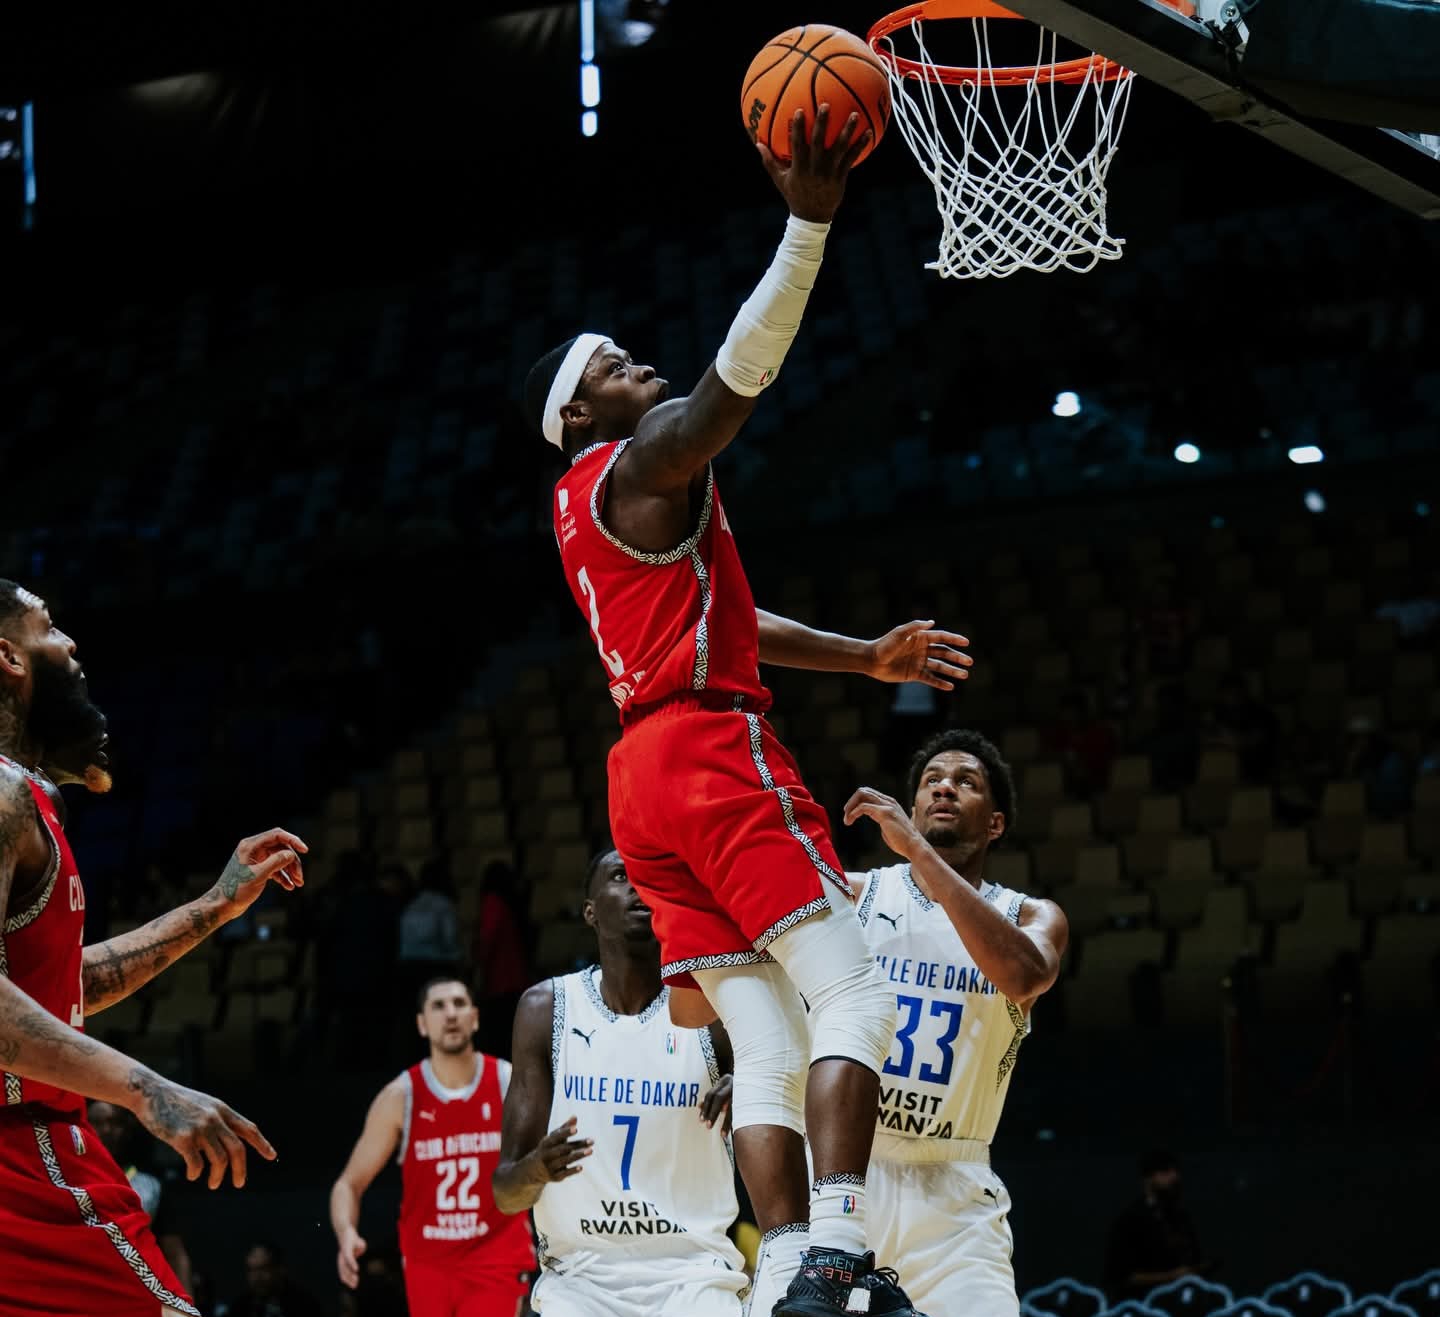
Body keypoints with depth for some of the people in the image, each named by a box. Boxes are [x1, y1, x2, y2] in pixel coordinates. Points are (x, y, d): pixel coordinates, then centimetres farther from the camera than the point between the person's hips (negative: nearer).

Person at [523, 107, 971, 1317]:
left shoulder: (588, 509, 27)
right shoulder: (643, 462, -1)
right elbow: (741, 371, -17)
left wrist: (869, 658, 30)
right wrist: (810, 224, -22)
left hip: (645, 776, 9)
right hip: (713, 749, -9)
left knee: (769, 1046, 2)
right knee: (851, 996, -14)